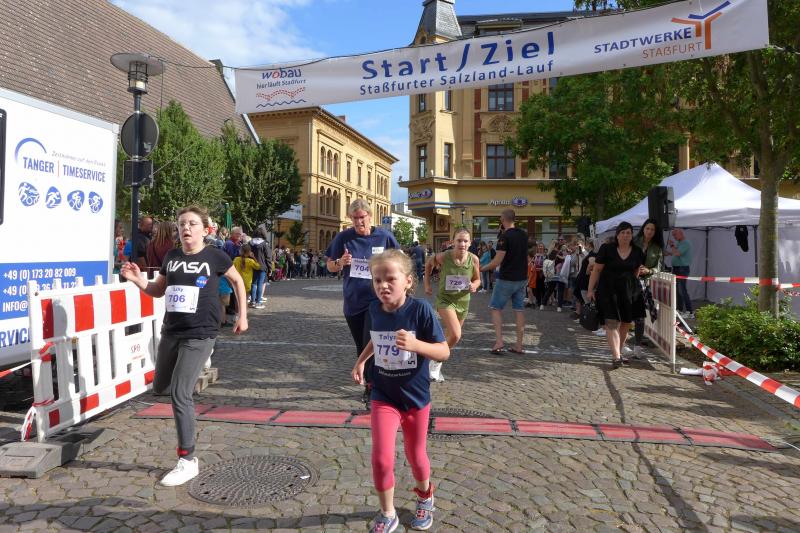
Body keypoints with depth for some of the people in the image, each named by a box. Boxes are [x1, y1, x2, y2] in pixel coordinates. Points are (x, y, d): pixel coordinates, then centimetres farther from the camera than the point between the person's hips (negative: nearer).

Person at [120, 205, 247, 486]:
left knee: (179, 394, -10)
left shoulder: (215, 257, -7)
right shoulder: (171, 257, 5)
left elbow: (238, 281, 9)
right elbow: (158, 290, 17)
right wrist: (138, 280, -2)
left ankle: (188, 461, 0)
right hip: (170, 332, 6)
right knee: (159, 388, 17)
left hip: (199, 335, -6)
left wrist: (242, 314, 8)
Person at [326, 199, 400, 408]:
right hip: (352, 301, 3)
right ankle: (370, 384, 33)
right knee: (361, 348, 14)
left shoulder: (384, 237, -4)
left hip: (376, 299, -3)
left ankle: (372, 389, -2)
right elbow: (329, 266, 5)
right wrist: (340, 262, -17)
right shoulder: (343, 238, -2)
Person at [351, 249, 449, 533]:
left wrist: (415, 344, -35)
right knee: (381, 458, -6)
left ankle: (425, 496, 49)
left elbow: (444, 352, -18)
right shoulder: (374, 308, -8)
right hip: (383, 396, 2)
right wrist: (361, 360, 3)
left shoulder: (420, 310, -21)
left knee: (415, 454, 17)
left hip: (415, 396, -2)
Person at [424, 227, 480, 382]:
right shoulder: (443, 257, -19)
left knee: (450, 336, 16)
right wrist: (427, 284, 4)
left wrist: (474, 286, -19)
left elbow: (477, 279, 3)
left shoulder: (474, 259, -13)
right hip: (445, 299, -4)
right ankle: (435, 362, 1)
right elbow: (429, 264, 4)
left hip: (463, 301, 4)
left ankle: (436, 368, 38)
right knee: (456, 335, -22)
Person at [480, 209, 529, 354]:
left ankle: (499, 341, -5)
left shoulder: (505, 236, -17)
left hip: (506, 279, -6)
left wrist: (482, 269, -8)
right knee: (519, 310, 8)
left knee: (496, 308, 5)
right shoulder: (524, 234, 6)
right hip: (522, 278, 6)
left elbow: (497, 262, -19)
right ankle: (519, 345, 9)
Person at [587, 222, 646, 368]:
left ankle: (619, 352, 27)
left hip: (629, 290, 4)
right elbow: (596, 270, -3)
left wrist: (633, 287, 16)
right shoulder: (607, 249, -5)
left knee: (626, 323, 10)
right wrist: (590, 290, -6)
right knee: (612, 323, -12)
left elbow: (636, 271, 19)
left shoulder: (637, 252, 4)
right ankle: (616, 357, -14)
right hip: (609, 290, -4)